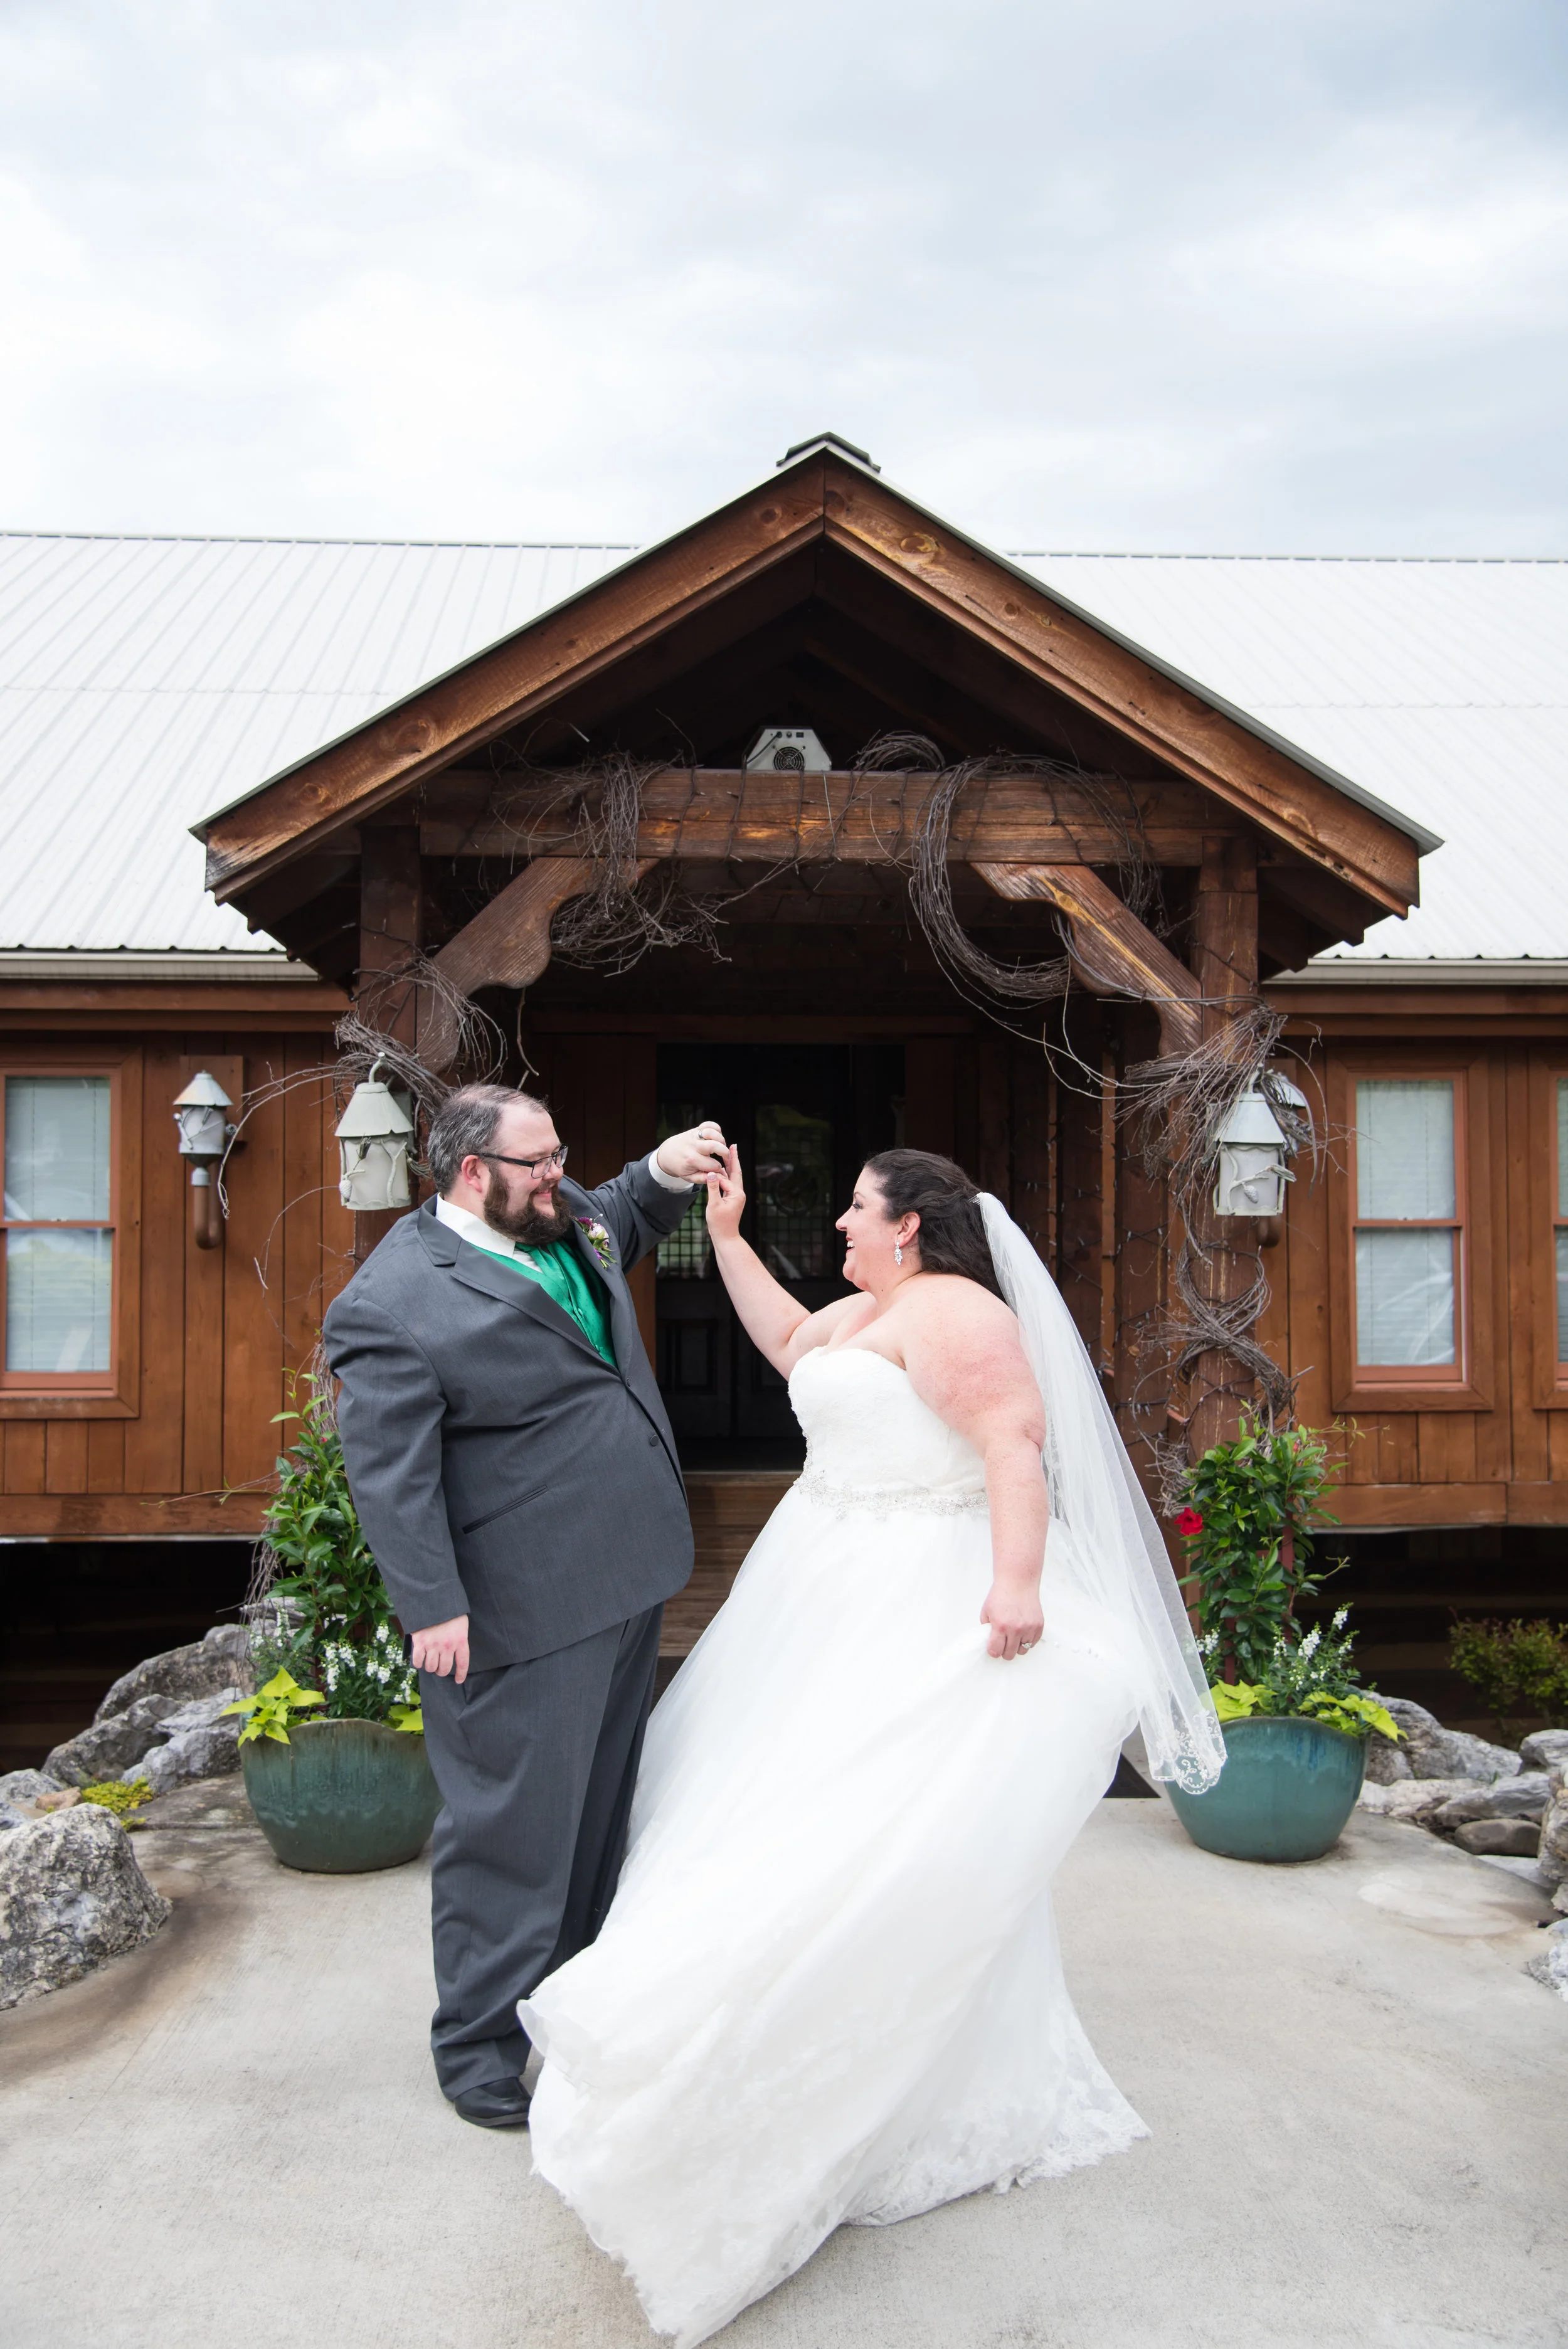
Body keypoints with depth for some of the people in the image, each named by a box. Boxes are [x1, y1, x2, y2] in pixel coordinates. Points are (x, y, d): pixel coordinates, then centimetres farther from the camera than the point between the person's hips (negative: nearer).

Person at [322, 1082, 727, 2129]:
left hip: (625, 1580, 9)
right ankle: (480, 2049, 20)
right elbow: (390, 1473, -19)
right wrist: (434, 1606, -21)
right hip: (524, 1610, -9)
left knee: (601, 1806, 20)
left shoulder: (565, 1220, 8)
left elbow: (621, 1222, 31)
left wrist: (666, 1170, 11)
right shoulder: (392, 1305, -18)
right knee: (515, 1826, 2)